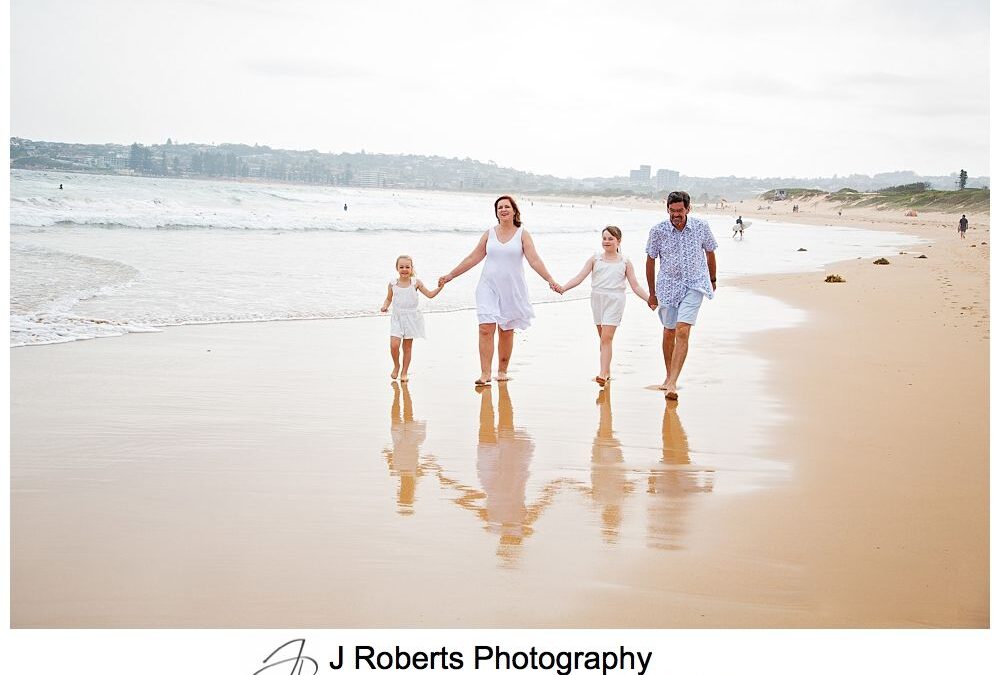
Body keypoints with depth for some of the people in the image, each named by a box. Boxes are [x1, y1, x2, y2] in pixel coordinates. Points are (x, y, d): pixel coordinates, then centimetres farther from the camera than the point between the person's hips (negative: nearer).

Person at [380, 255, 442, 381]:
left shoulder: (416, 283, -2)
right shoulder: (393, 284, 2)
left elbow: (430, 294, 2)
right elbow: (389, 299, 14)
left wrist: (439, 287, -13)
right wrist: (385, 306, -5)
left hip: (411, 318, 0)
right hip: (397, 318, 0)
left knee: (407, 346, 4)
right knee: (394, 345, -13)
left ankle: (404, 372, 16)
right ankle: (396, 366, 14)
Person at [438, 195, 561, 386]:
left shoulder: (522, 235, 2)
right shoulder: (489, 234, 7)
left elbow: (535, 261, -5)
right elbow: (472, 258, 11)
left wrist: (550, 280, -16)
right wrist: (450, 275, 11)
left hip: (512, 289, -1)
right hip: (489, 287, 1)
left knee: (506, 332, 5)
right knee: (486, 329, -11)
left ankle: (502, 371, 19)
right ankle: (485, 373, -13)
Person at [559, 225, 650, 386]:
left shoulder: (625, 262, 4)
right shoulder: (595, 259, 7)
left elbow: (635, 286, 5)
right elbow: (579, 277, 1)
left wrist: (649, 299, -7)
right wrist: (563, 288, -14)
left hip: (614, 300, -3)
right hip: (597, 299, 3)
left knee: (606, 338, -13)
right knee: (602, 338, 11)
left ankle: (603, 374, -16)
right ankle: (607, 372, 23)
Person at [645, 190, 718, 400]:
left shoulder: (701, 227, -6)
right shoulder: (658, 231, -7)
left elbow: (710, 253, 11)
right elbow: (651, 260, 4)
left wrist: (712, 280, 22)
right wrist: (652, 293, 9)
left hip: (694, 285, -1)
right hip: (668, 286, 1)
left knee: (682, 332, -16)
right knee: (669, 332, 11)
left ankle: (672, 383, -20)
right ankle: (669, 376, 30)